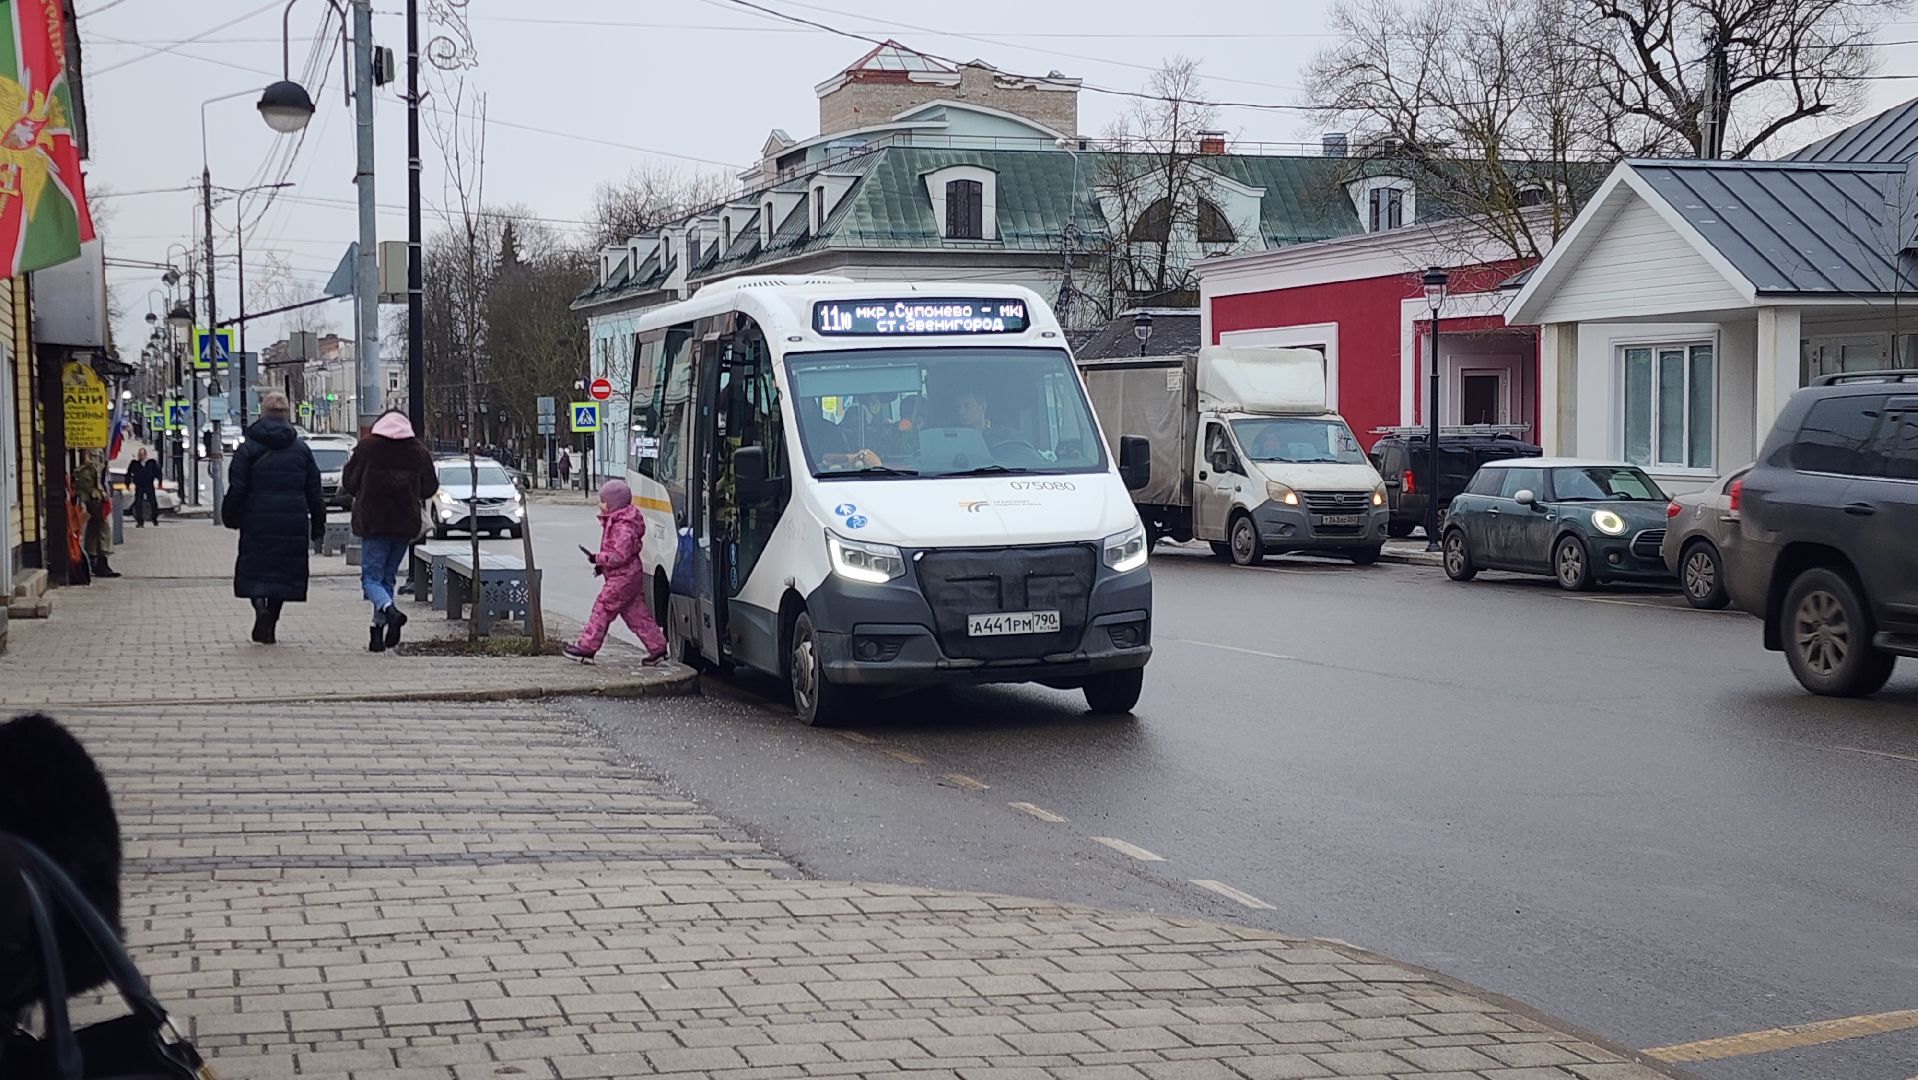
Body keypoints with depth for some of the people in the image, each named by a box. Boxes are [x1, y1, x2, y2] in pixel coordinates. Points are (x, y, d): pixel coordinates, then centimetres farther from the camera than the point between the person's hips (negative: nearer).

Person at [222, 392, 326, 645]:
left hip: (257, 522, -2)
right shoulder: (301, 449, 6)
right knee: (283, 573, 11)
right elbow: (314, 491, 8)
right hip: (294, 524, 2)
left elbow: (236, 489, -5)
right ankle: (269, 628, 11)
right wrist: (318, 526, 13)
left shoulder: (248, 448, -2)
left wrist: (230, 517, 8)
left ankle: (261, 607, -21)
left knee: (254, 570, 6)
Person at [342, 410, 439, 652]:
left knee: (371, 577, -1)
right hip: (406, 524, 4)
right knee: (388, 576, 14)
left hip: (374, 523, -3)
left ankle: (390, 611, -29)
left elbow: (349, 483, 0)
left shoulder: (366, 447, -6)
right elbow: (429, 488, 8)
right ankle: (378, 632, 11)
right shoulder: (418, 451, 2)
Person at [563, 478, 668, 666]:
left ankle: (586, 648, 0)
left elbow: (620, 555, -26)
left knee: (602, 610, -5)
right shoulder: (615, 522, 14)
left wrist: (598, 558, -18)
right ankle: (657, 647, 13)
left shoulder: (622, 527, -20)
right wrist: (602, 565, 13)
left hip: (622, 578, -11)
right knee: (636, 614, 12)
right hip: (630, 576, 11)